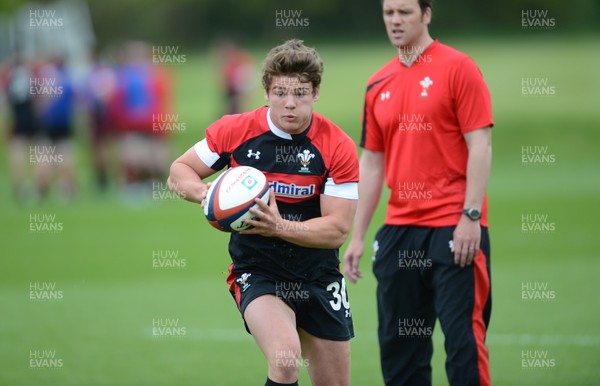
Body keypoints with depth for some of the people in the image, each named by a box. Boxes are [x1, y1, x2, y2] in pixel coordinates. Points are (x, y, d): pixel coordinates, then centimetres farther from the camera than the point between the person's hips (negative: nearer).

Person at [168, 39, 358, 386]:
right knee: (285, 357, -29)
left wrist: (280, 227, -29)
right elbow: (180, 172, 4)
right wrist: (204, 192, -20)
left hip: (319, 276, 2)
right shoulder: (234, 131, -9)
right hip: (256, 271, -2)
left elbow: (337, 230, -13)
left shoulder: (338, 146, -11)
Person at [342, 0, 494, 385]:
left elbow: (480, 146, -8)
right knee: (397, 342, 7)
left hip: (454, 229, -6)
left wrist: (471, 216, -16)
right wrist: (358, 236, 14)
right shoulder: (378, 85, 14)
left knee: (463, 337, -10)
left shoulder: (458, 68, -4)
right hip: (399, 230, 6)